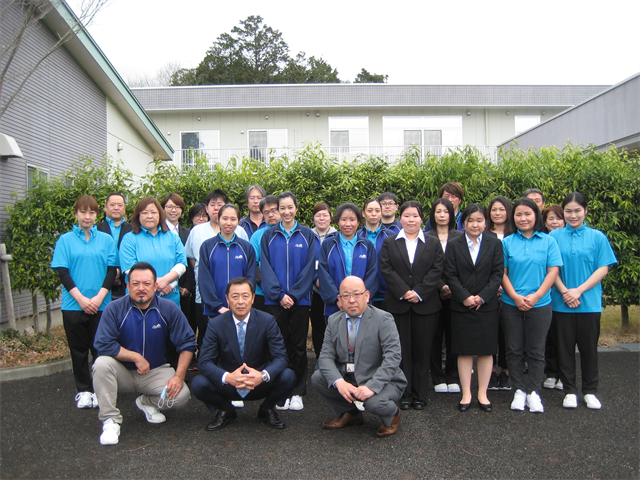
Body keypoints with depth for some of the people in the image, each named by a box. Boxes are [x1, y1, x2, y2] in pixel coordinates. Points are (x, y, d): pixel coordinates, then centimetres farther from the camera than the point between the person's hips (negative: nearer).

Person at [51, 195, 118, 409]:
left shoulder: (106, 240, 5)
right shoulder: (65, 240, 3)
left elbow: (112, 270, 1)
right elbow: (62, 272, -2)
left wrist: (99, 297, -11)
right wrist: (80, 298, -12)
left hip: (101, 304, 0)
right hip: (73, 305, 0)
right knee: (79, 349, 8)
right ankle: (84, 390, 20)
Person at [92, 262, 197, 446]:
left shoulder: (169, 308, -7)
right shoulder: (114, 309, -10)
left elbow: (187, 343, -6)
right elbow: (103, 345, -18)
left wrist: (179, 376, -15)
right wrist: (136, 357, -18)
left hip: (156, 371, 1)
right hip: (123, 372, -1)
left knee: (182, 395, -23)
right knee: (102, 364, -31)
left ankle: (147, 402, 12)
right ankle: (110, 420, -16)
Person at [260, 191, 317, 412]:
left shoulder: (307, 235, 4)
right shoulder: (269, 236, 6)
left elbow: (309, 268, -2)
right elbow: (266, 268, 0)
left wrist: (293, 295, -10)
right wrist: (279, 295, -10)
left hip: (300, 300, 0)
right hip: (275, 300, 1)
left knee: (298, 345, 5)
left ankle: (297, 393, 13)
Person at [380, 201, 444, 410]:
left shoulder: (433, 243, 9)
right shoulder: (389, 243, 8)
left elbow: (437, 270, -1)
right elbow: (386, 269, -2)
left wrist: (419, 292, -12)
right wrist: (403, 292, -13)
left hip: (425, 305, 0)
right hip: (397, 304, 0)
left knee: (422, 350, 4)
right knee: (402, 350, 3)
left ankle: (419, 395, 14)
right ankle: (404, 394, 12)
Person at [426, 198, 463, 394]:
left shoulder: (460, 237, 6)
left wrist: (452, 287, -10)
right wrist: (441, 287, -12)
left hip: (455, 294, 1)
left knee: (453, 336, 5)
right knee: (435, 336, 4)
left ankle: (453, 378, 16)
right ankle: (438, 379, 14)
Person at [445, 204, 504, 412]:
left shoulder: (495, 244, 5)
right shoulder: (454, 245, 4)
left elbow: (498, 274, -2)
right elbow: (450, 275, -1)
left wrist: (482, 297, -12)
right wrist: (465, 297, -13)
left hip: (487, 306, 1)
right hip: (461, 306, 0)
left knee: (486, 351, 5)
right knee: (464, 351, 4)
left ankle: (482, 394, 17)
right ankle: (466, 395, 14)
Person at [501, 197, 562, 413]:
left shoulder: (548, 241, 2)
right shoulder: (507, 242, 3)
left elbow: (553, 271, -2)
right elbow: (502, 273, 2)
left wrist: (536, 296, -13)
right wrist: (515, 296, -11)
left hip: (539, 305, -1)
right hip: (511, 305, 1)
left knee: (536, 351, 5)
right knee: (514, 349, 7)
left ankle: (534, 392, 16)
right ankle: (519, 391, 18)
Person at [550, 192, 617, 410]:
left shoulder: (597, 237, 3)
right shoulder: (554, 236, 3)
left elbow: (603, 269, -2)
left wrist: (578, 290, -12)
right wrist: (564, 291, -12)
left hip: (589, 302, 0)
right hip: (561, 302, 0)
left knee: (589, 347, 7)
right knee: (565, 347, 6)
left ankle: (590, 391, 20)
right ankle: (569, 391, 18)